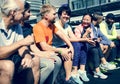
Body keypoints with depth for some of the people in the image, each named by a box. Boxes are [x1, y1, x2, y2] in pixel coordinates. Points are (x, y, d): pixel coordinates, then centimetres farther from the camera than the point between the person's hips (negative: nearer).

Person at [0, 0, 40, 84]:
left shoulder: (17, 26, 1)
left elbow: (21, 46, -3)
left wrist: (27, 56, -24)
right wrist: (21, 42, -27)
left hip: (11, 58, 7)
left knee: (35, 59, -4)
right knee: (8, 66, -34)